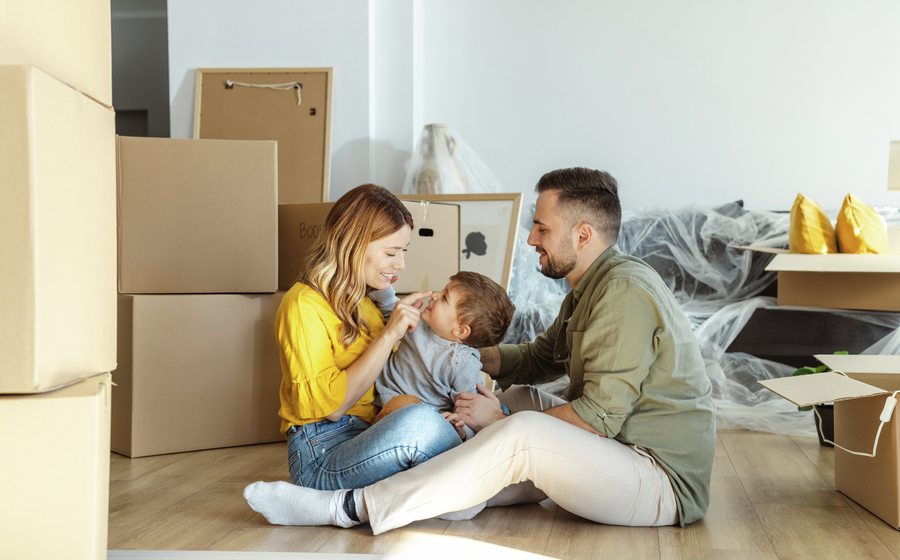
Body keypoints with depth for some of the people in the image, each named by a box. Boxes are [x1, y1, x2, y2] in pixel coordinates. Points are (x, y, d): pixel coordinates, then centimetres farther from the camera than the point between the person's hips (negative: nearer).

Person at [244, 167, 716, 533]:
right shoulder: (593, 287, 15)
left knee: (523, 430, -29)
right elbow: (539, 358, 19)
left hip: (666, 480, -10)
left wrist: (500, 421, -13)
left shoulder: (624, 289, -19)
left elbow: (598, 416, -23)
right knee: (522, 396, 15)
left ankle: (350, 508, -25)